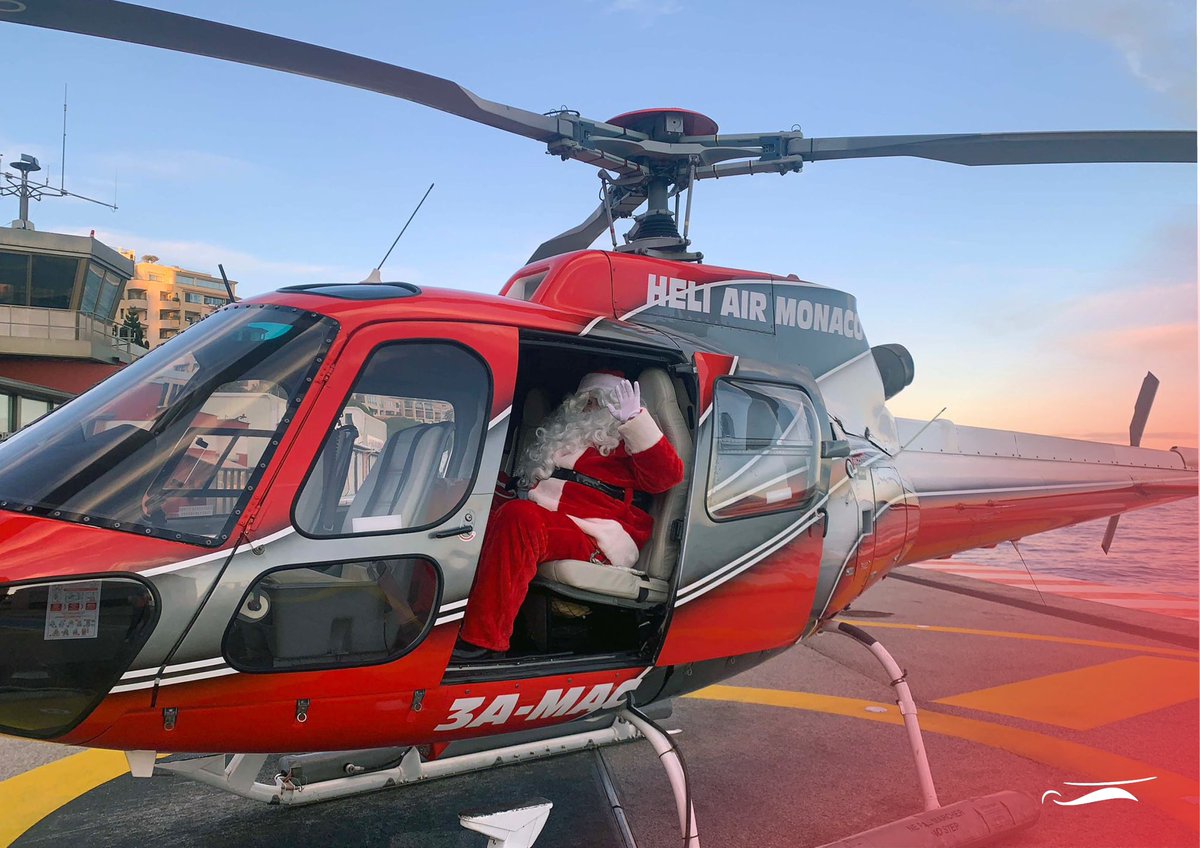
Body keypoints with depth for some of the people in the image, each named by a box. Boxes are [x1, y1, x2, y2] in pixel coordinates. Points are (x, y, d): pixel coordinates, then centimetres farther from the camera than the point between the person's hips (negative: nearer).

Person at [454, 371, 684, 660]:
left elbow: (667, 475, -7)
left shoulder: (627, 443, 12)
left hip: (594, 544, -6)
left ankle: (482, 641, -36)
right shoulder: (563, 438, 32)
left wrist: (635, 419, -14)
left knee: (517, 517, -34)